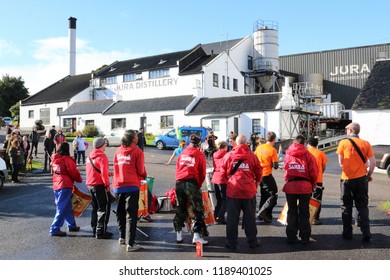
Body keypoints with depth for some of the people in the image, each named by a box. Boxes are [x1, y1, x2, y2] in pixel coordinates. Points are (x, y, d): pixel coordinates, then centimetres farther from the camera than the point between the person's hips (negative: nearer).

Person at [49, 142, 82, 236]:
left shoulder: (55, 159, 9)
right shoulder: (67, 159, -14)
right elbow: (74, 173, -12)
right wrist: (79, 180, 7)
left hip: (56, 185, 8)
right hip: (65, 186, -8)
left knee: (67, 207, 18)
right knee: (62, 208, -4)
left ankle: (72, 225, 28)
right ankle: (55, 229, -5)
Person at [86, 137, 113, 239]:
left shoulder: (90, 156, 12)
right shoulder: (102, 156, -15)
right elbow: (104, 173, -21)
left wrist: (107, 173, 15)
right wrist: (107, 185, -12)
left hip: (90, 185, 9)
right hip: (99, 185, -8)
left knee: (95, 208, 17)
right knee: (104, 208, -1)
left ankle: (95, 230, 23)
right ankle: (100, 232, -2)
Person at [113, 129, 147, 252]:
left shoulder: (118, 151, 8)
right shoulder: (137, 151, -7)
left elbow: (116, 167, 12)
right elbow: (141, 171, -6)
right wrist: (143, 177, 15)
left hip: (118, 186, 6)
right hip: (132, 186, -5)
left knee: (120, 212, 20)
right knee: (131, 214, -3)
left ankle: (122, 237, 32)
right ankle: (130, 244, -5)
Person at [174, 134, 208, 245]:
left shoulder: (182, 153, 16)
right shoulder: (199, 155, 4)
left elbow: (177, 169, 15)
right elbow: (202, 173, 4)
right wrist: (198, 186, 15)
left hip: (179, 183, 5)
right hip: (192, 183, -5)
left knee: (180, 209, 16)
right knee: (198, 210, 2)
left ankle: (178, 234, 20)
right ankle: (197, 235, -3)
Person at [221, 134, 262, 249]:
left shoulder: (228, 155, -2)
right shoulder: (252, 156, -3)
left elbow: (224, 172, 4)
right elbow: (258, 172, 5)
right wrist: (257, 182, 24)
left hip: (233, 189, 0)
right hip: (249, 190, 0)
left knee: (232, 217, 8)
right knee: (250, 216, 12)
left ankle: (231, 242, 14)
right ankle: (252, 241, 21)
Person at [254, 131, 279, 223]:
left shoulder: (259, 147, 4)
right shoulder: (273, 150, -13)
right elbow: (275, 166, -14)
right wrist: (276, 161, 6)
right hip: (267, 175, -7)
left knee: (264, 195, 20)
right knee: (273, 196, 3)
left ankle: (261, 214, 23)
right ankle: (263, 212, -10)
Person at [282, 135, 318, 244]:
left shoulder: (288, 154, 3)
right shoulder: (308, 155, -3)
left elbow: (286, 169, 6)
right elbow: (314, 173, -5)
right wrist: (312, 185, 9)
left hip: (290, 186, 1)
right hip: (305, 186, -1)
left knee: (292, 212, 11)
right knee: (304, 213, 11)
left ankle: (291, 237, 12)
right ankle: (305, 237, 13)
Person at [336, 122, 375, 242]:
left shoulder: (343, 143, -5)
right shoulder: (366, 144, 0)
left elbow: (341, 162, -2)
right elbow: (373, 163, -2)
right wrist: (369, 175, 12)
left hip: (347, 178, -2)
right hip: (362, 178, 2)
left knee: (346, 207, 11)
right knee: (363, 206, 11)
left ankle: (347, 233, 15)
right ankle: (366, 233, 4)